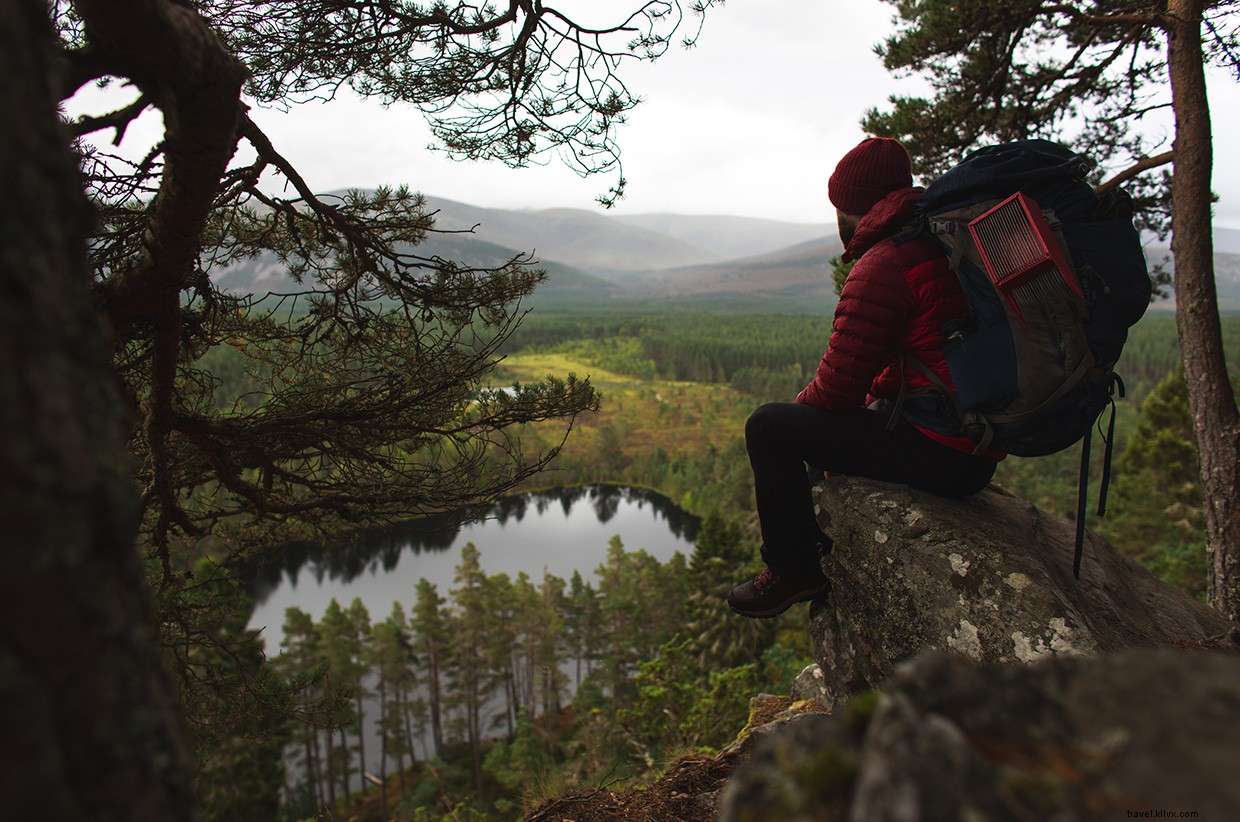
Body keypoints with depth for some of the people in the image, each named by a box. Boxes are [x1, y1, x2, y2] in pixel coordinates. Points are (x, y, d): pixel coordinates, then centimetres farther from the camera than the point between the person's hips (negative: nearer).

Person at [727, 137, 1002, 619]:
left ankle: (793, 570, 7)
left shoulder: (884, 266, -16)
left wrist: (801, 406, 5)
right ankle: (831, 541, 39)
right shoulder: (947, 249, 15)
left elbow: (839, 383, -15)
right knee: (822, 418, 29)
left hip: (935, 454, -10)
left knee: (768, 426, -3)